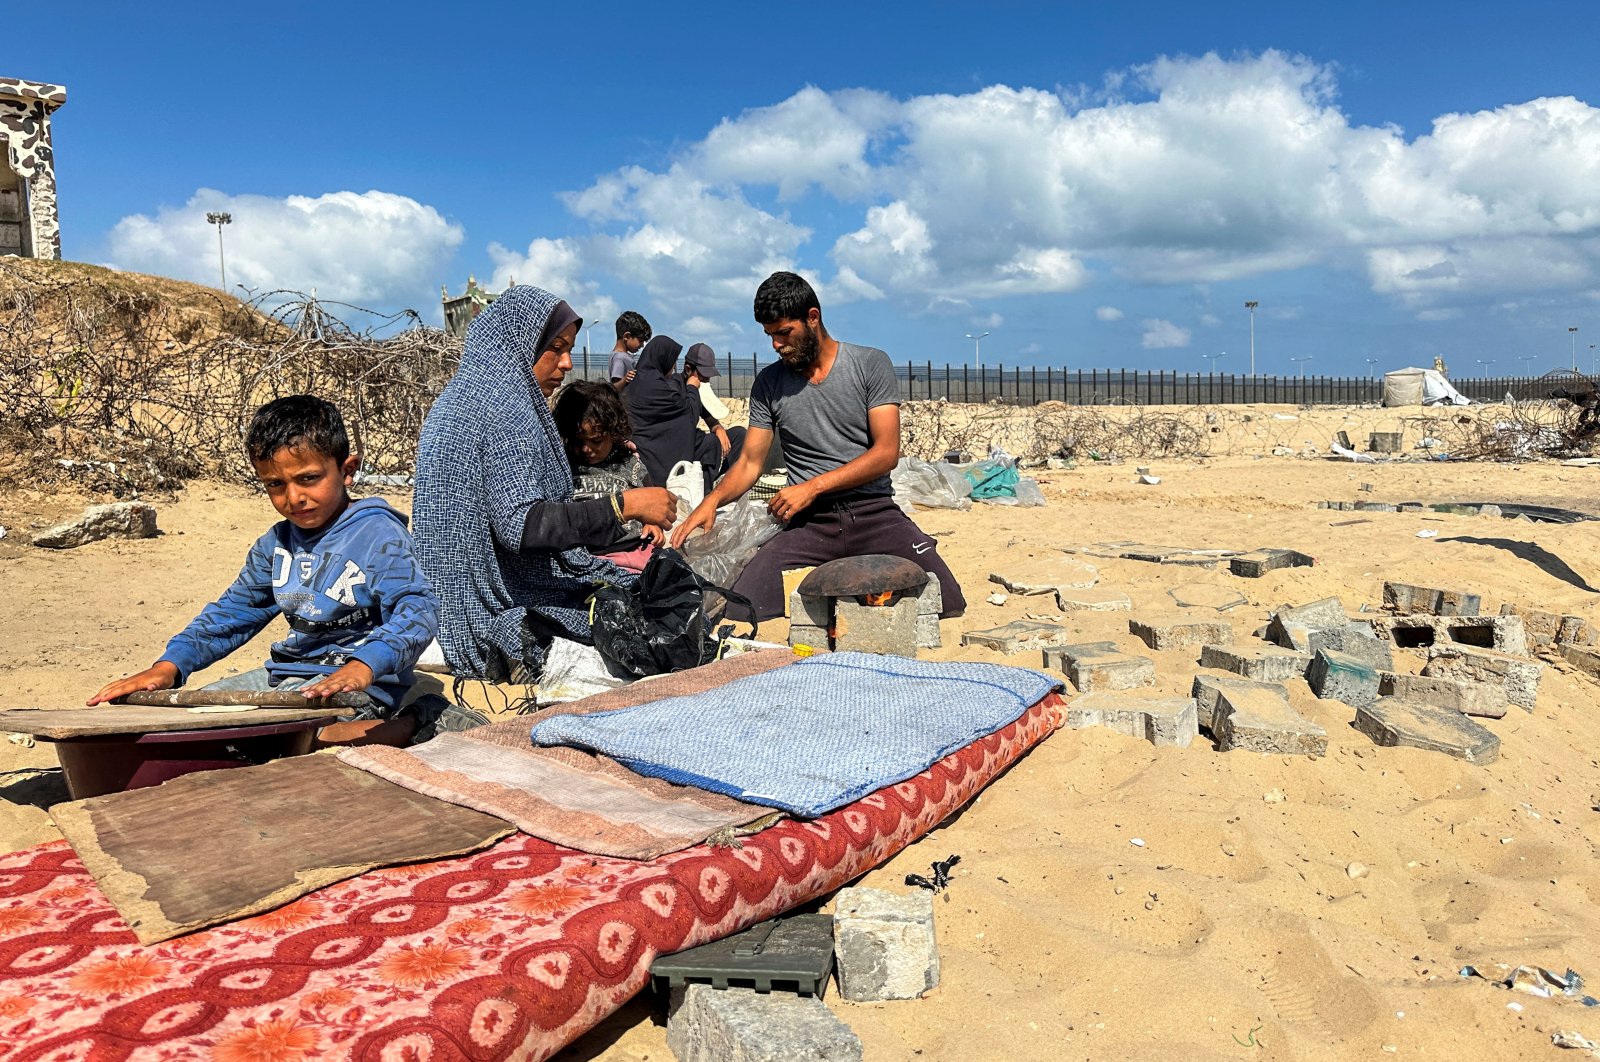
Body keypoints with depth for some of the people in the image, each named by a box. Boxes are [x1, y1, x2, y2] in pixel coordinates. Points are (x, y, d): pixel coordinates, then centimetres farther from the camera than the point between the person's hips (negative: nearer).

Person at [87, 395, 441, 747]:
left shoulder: (379, 536, -15)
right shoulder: (276, 543, 11)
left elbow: (418, 608, -28)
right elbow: (234, 609, 16)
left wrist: (365, 665, -45)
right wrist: (169, 665, 2)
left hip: (359, 682, -9)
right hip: (285, 673, 9)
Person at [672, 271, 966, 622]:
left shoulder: (871, 365, 2)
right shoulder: (768, 383, 11)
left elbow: (886, 453, -5)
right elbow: (750, 462, 10)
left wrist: (812, 487, -12)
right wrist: (712, 500, -10)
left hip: (873, 511, -1)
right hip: (808, 522, 2)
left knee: (946, 603, -23)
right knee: (739, 612, -22)